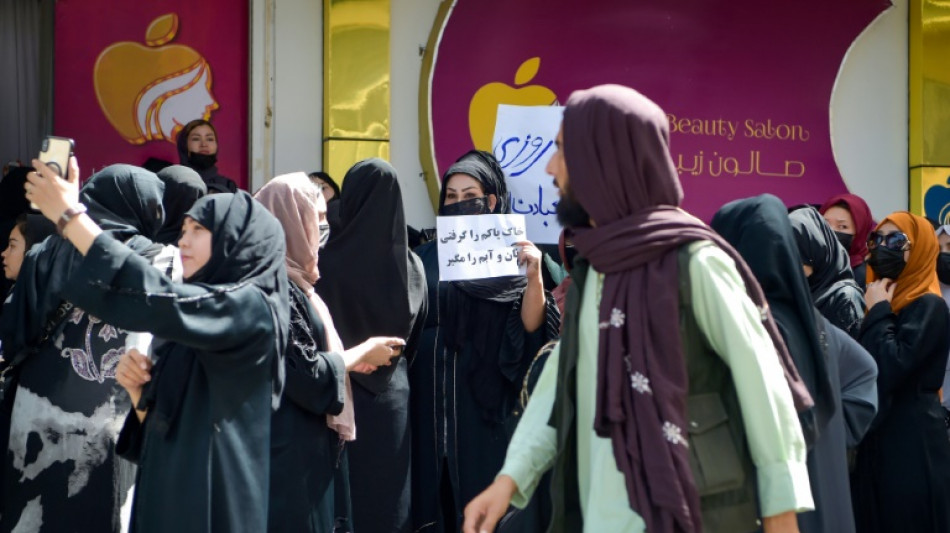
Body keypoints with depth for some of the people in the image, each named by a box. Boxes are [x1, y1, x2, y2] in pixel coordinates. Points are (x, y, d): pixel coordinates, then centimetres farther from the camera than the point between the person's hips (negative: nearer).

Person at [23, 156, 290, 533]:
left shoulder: (250, 307, -10)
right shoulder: (198, 317, 14)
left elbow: (157, 300, -24)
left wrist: (69, 215, -19)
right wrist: (139, 389, -4)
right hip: (166, 496, 8)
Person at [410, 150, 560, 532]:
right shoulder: (426, 257, 11)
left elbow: (531, 325, -9)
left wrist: (534, 275, -23)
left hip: (485, 396, -3)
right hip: (432, 394, 3)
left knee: (482, 491, -1)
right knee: (433, 487, 6)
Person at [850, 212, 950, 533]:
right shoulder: (883, 301, 15)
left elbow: (889, 368, -22)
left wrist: (879, 313, -12)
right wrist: (877, 311, 5)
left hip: (914, 443, -8)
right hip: (876, 441, 8)